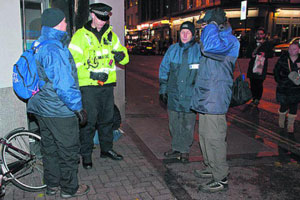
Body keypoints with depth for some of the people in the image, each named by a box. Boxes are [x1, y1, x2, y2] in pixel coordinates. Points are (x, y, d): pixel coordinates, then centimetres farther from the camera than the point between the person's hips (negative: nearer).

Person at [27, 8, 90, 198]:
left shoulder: (38, 46, 9)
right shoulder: (54, 50, -23)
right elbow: (64, 85, -26)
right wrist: (78, 108, -18)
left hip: (42, 109, 9)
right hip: (60, 111, -9)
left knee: (49, 147, 19)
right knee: (68, 150, 6)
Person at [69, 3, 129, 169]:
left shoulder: (111, 35, 12)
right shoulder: (81, 35, -4)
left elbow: (124, 58, 15)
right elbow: (73, 62, -11)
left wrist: (121, 56, -9)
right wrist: (91, 74, -21)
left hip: (107, 85, 5)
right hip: (88, 86, -5)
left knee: (107, 119, 16)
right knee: (88, 122, 0)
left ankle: (106, 149, 32)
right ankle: (86, 155, 15)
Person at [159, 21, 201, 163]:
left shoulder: (199, 50, -1)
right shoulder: (173, 49, 7)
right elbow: (164, 69, 12)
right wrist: (163, 88, 9)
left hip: (190, 95, -3)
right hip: (174, 94, 3)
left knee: (188, 124, 6)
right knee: (174, 122, 12)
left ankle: (184, 151, 21)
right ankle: (176, 148, 28)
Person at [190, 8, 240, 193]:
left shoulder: (230, 41, -14)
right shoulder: (219, 40, 18)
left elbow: (210, 47, -35)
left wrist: (211, 27, -22)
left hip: (215, 101, -10)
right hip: (206, 99, 10)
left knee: (214, 139, -5)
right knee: (205, 136, 18)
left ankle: (221, 179, 7)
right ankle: (211, 169, 34)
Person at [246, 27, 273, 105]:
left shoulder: (267, 44, 8)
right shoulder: (252, 44, 16)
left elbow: (271, 54, 4)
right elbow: (247, 54, 13)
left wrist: (265, 55, -16)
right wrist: (252, 55, -9)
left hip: (262, 66, -3)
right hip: (252, 66, 3)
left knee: (259, 83, -8)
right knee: (252, 83, 3)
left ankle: (257, 99, 5)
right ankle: (254, 97, 17)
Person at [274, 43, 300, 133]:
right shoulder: (283, 58, -2)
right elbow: (276, 70, 7)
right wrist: (278, 81, -2)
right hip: (283, 87, -1)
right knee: (284, 105, 3)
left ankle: (290, 125, 22)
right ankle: (281, 120, 33)